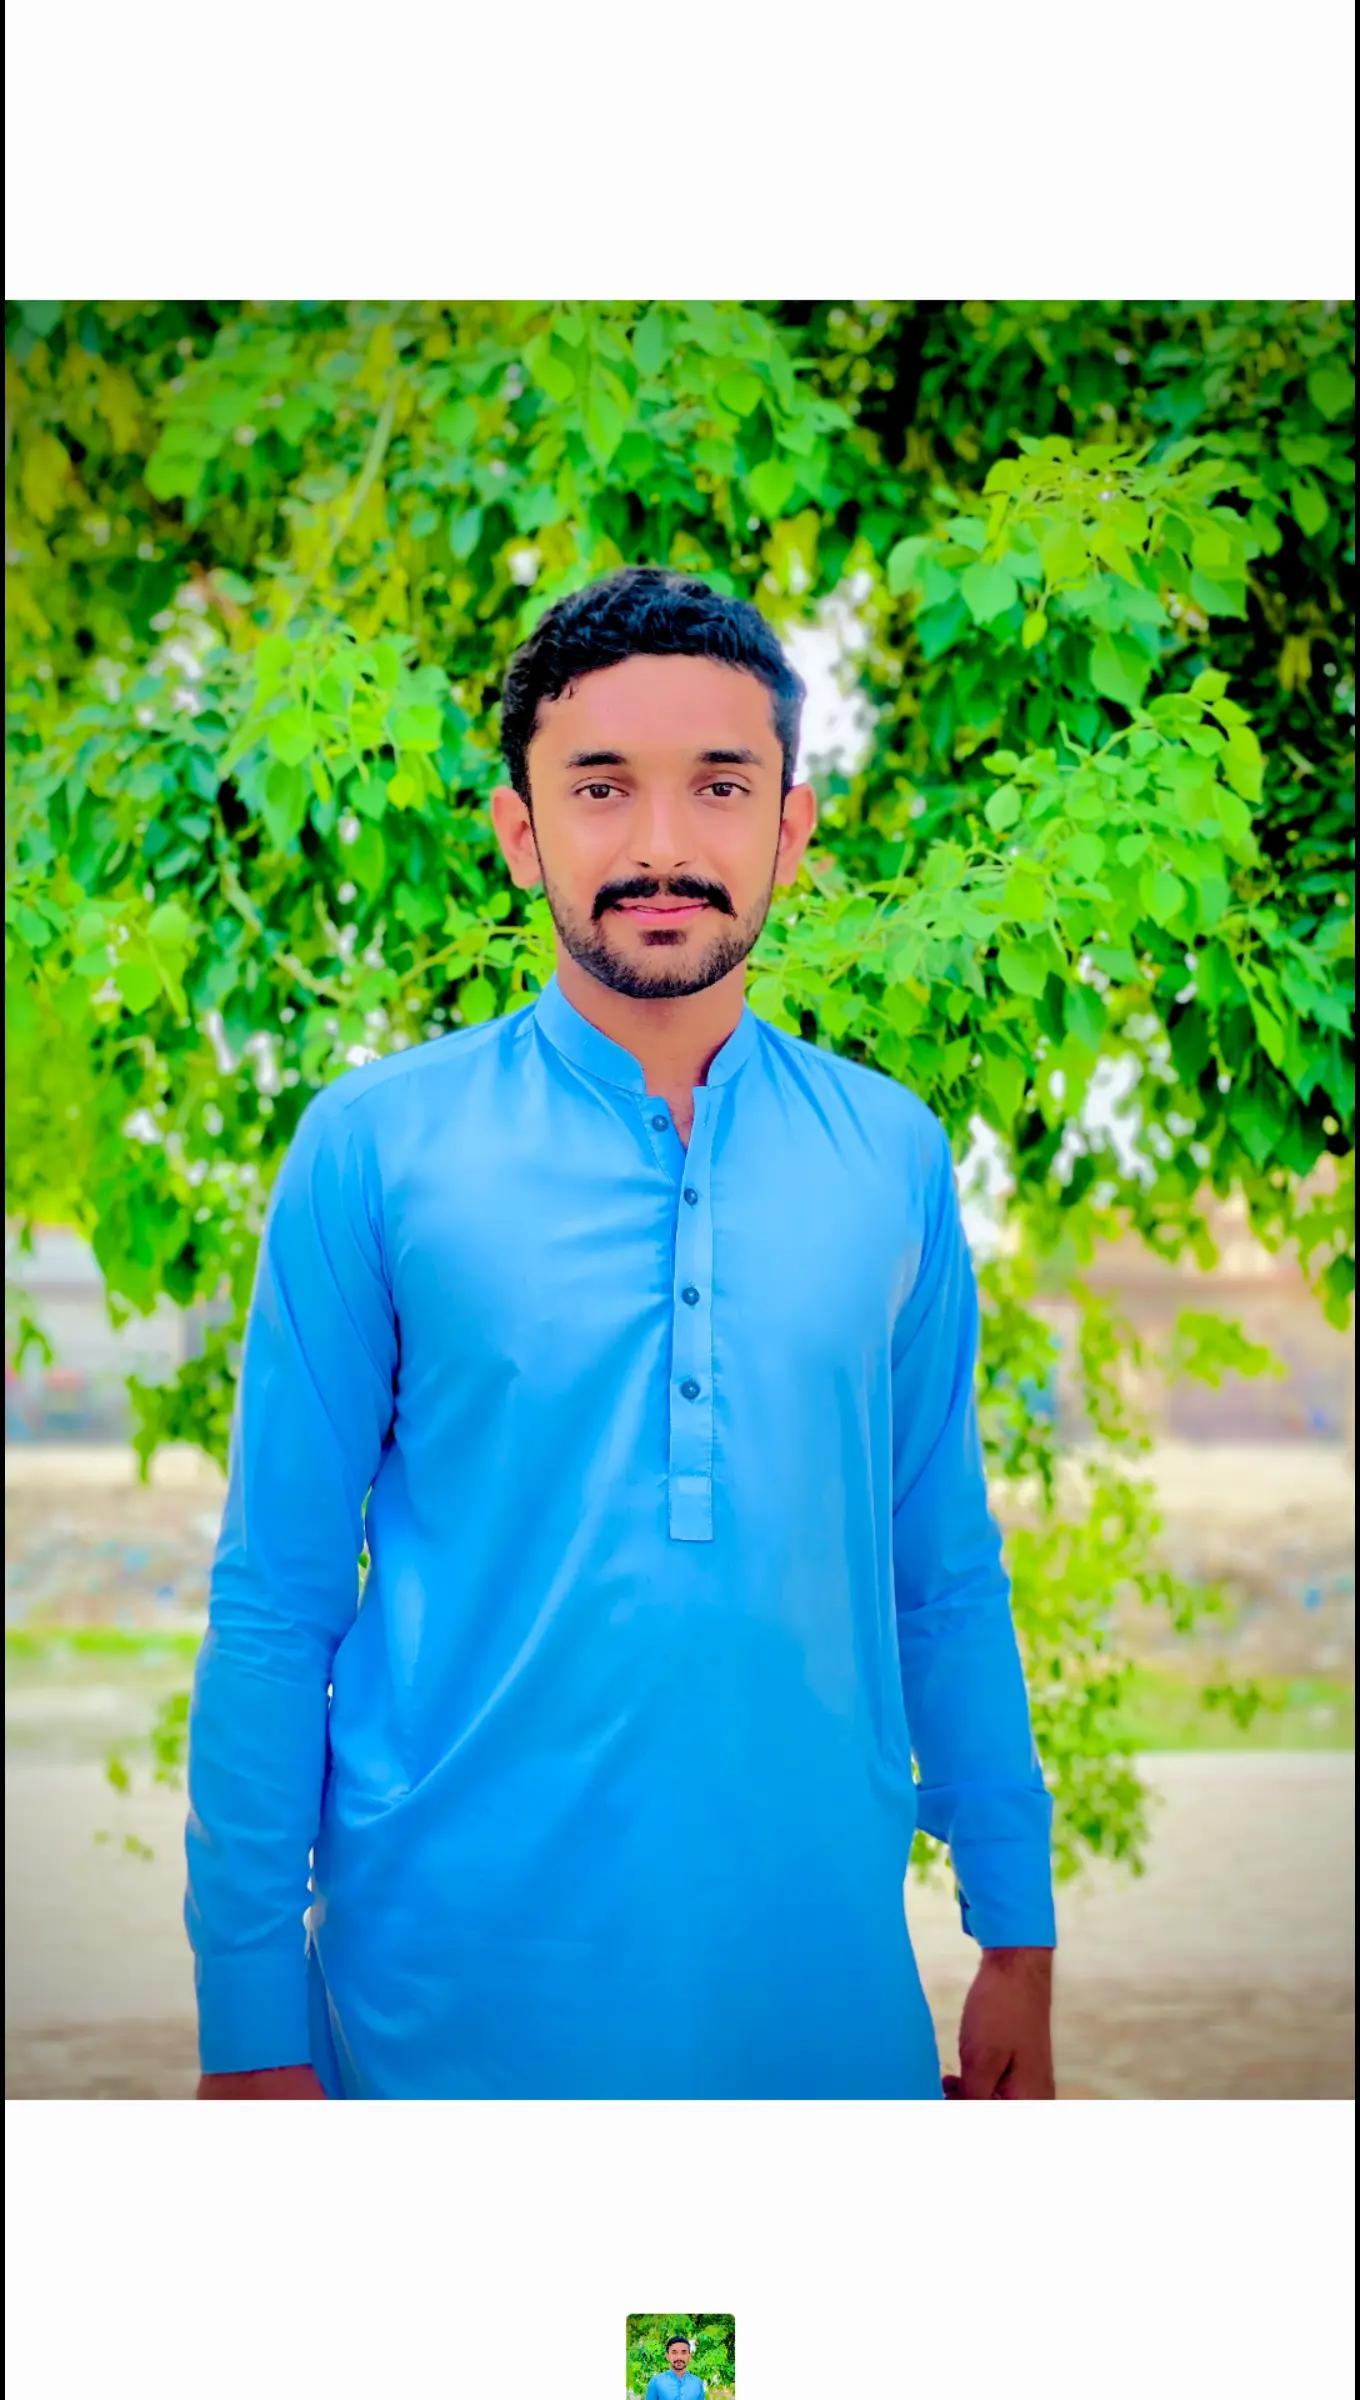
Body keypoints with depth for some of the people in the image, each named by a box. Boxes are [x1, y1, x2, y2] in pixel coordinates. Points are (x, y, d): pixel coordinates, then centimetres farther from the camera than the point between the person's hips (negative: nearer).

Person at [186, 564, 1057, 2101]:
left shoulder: (892, 1157, 4)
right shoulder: (373, 1149, -5)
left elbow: (946, 1578, 10)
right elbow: (272, 1601, -4)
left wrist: (1018, 1936, 8)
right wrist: (250, 2021, -6)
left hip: (820, 1989, 3)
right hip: (454, 2009, -2)